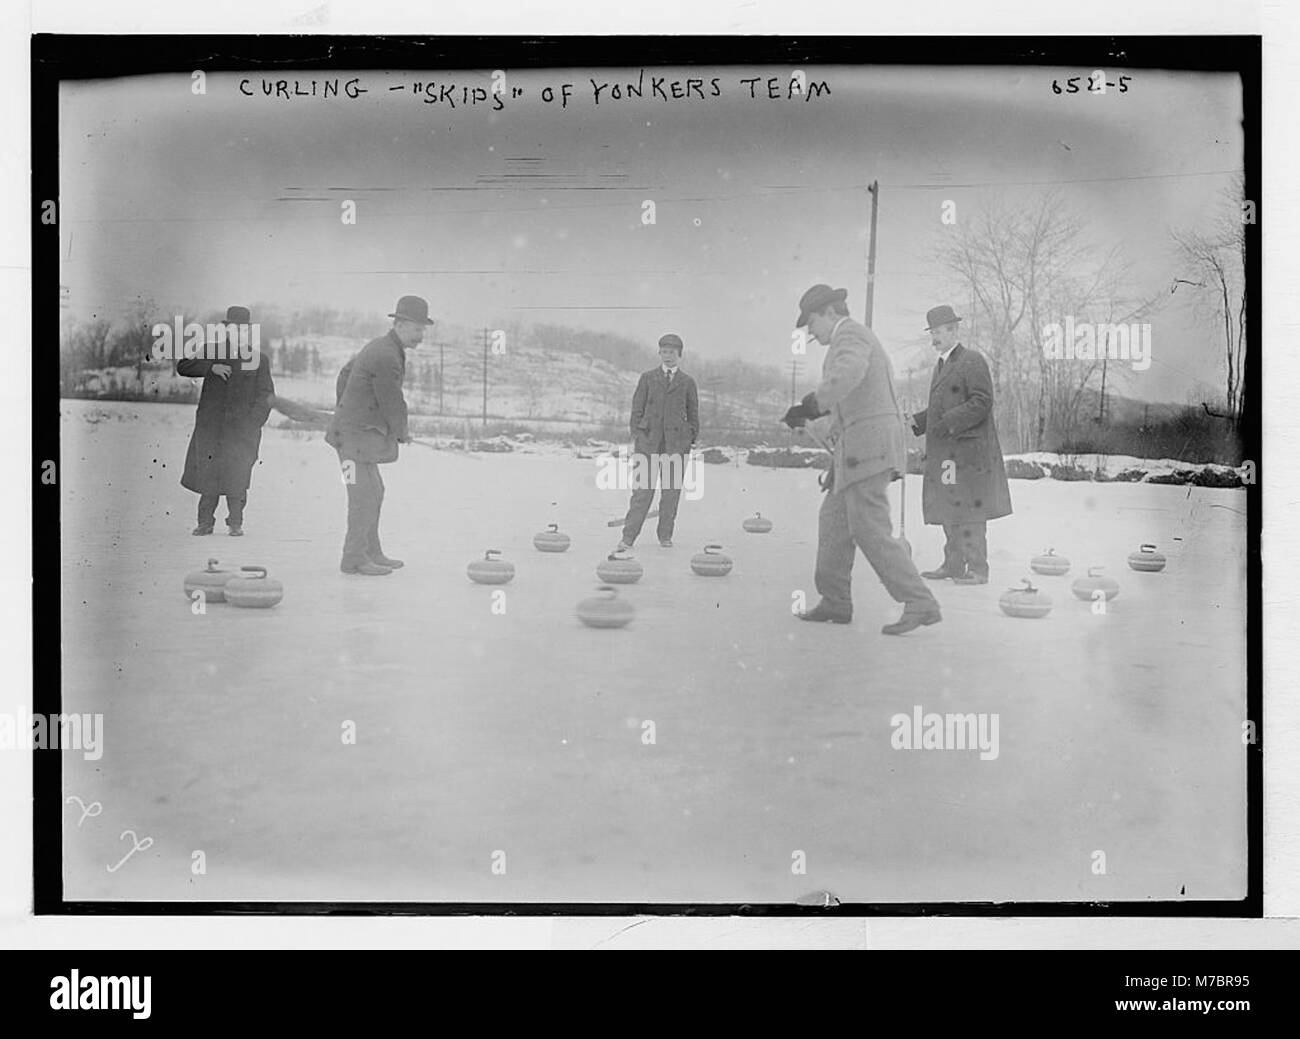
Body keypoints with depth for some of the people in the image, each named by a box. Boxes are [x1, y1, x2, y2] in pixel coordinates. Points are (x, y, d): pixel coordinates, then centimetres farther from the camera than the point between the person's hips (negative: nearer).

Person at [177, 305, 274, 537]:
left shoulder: (259, 360, 8)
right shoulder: (213, 353, 11)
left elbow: (266, 395, 6)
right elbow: (182, 366, 5)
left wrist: (253, 422, -5)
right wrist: (212, 367, -8)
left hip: (242, 428, -1)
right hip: (210, 425, 1)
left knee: (237, 476, -6)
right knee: (208, 473, -1)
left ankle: (235, 523, 7)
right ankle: (205, 522, 11)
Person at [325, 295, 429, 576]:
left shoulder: (377, 347, 14)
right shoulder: (387, 357, -20)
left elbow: (345, 373, 26)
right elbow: (392, 403, -16)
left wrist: (344, 412, 31)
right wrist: (401, 433, 1)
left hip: (351, 427, 11)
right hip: (358, 435, -11)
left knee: (374, 493, 16)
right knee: (365, 496, -8)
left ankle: (371, 553, 23)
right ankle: (354, 558, -3)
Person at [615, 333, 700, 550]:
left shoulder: (687, 382, 9)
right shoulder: (647, 378, 10)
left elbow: (693, 414, 12)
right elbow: (637, 408, 9)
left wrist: (692, 441, 6)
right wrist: (635, 437, 1)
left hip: (677, 441, 0)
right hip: (649, 438, 0)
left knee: (671, 490, 3)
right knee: (642, 490, -5)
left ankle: (665, 536, 14)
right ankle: (628, 538, -4)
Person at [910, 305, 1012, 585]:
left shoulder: (973, 360, -7)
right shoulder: (942, 365, 20)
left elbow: (983, 401, -16)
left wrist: (949, 422, -21)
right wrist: (917, 421, 7)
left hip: (968, 448, -9)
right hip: (945, 451, 9)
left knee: (968, 509, -8)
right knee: (948, 508, 10)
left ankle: (977, 569, -4)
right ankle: (953, 564, 17)